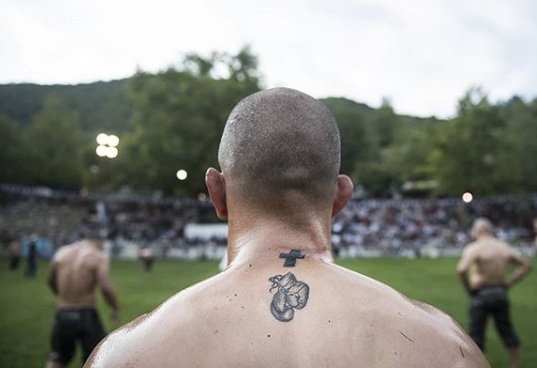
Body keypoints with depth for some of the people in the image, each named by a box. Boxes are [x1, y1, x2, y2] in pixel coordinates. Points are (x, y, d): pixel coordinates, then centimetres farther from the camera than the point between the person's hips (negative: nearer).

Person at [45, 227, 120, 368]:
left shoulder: (61, 252, 7)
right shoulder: (98, 257, -8)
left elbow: (51, 281, 18)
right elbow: (106, 288, -20)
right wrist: (115, 308, -5)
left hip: (62, 314, 5)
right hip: (86, 315, -4)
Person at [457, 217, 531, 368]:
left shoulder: (473, 248, -12)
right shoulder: (505, 247, 8)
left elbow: (461, 269, -27)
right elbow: (526, 265, 13)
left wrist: (468, 288, -11)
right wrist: (509, 282, 8)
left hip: (480, 294, -5)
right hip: (501, 293, 6)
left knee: (476, 333, 3)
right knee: (507, 331, 18)